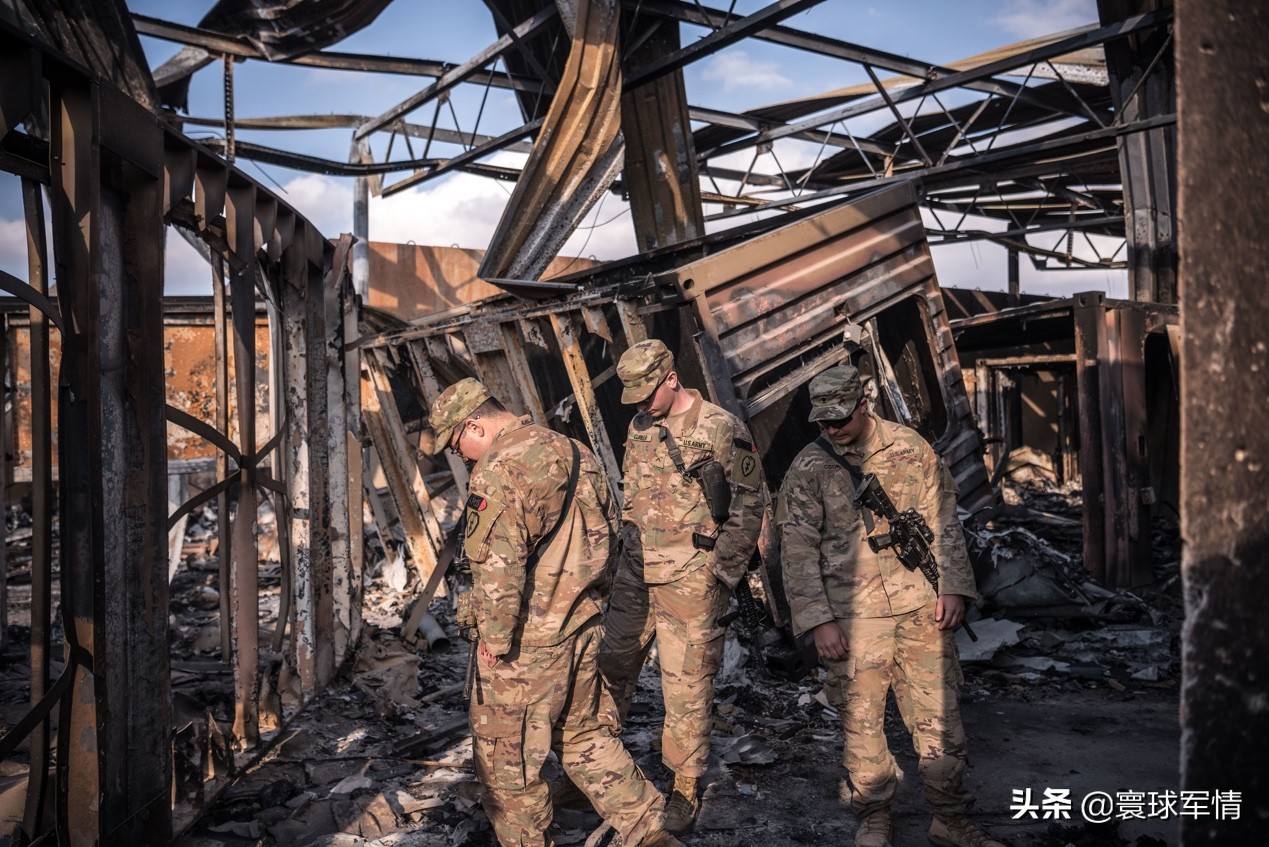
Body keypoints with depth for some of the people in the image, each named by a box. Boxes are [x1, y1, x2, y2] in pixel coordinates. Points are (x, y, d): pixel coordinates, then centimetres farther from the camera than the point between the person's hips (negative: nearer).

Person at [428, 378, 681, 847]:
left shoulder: (498, 469, -19)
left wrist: (494, 638, -14)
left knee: (506, 756, 10)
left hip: (524, 644, -8)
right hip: (583, 630, 8)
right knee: (586, 735, 20)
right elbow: (605, 539, 15)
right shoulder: (574, 452, 8)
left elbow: (497, 565, -23)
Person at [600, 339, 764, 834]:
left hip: (690, 577, -6)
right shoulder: (640, 427, 9)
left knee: (686, 684, 1)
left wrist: (724, 573, -9)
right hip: (636, 570, 6)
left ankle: (685, 786, 17)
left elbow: (747, 505, -7)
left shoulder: (721, 430, -10)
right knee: (610, 665, 12)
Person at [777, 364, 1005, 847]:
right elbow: (798, 551, -4)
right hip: (853, 616, -1)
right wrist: (818, 621, -9)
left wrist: (952, 587, 0)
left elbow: (942, 521, 7)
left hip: (921, 607, 1)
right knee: (860, 720, 5)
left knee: (939, 716, 6)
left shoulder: (909, 447, 2)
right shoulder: (808, 470, -3)